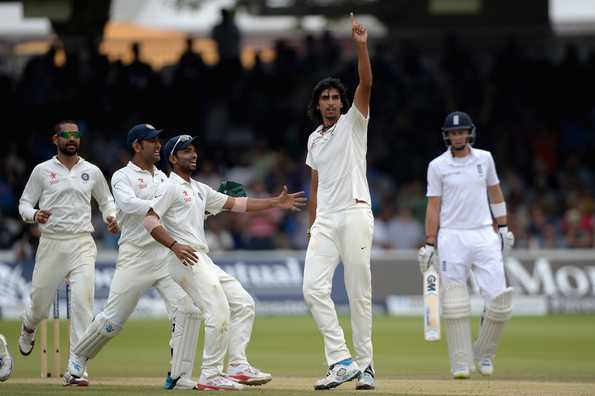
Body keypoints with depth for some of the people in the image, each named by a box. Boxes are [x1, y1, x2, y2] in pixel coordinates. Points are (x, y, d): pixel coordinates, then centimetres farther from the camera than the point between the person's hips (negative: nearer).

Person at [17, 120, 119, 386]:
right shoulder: (42, 171, 3)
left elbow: (106, 200, 21)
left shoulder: (92, 172, 8)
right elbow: (24, 204, 6)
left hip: (82, 244, 0)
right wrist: (34, 215, -16)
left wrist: (111, 217, 0)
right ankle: (28, 329, 46)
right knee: (40, 303, 7)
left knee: (83, 302, -15)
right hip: (51, 243, 0)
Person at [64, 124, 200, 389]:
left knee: (188, 309, -13)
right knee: (113, 319, -2)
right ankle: (78, 358, 24)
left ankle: (179, 377, -10)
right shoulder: (123, 177, -2)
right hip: (135, 257, -5)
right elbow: (129, 204, -23)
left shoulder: (163, 178, 19)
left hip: (167, 256, 5)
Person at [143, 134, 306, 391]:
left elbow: (235, 204, 23)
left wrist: (275, 203, 18)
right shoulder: (170, 187, -4)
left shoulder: (199, 189, 23)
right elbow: (150, 220, -16)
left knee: (243, 303, 7)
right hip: (185, 261, -10)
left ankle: (238, 366, 3)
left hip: (204, 261, 10)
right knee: (218, 312, -17)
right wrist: (174, 245, -28)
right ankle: (210, 376, -11)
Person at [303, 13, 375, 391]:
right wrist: (312, 228, 19)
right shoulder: (315, 139, 19)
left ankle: (365, 363, 5)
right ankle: (341, 361, -10)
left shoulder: (354, 123, 4)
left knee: (359, 293, -3)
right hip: (325, 221, 5)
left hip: (355, 214, -5)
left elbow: (366, 84, -12)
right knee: (314, 287, -10)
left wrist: (361, 46, -24)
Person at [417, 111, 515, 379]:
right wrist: (429, 244, -5)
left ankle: (484, 353, 14)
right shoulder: (437, 166, 0)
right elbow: (433, 206, 0)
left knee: (499, 297, -6)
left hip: (484, 235, 2)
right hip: (452, 237, -2)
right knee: (455, 303, -6)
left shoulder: (484, 158, 8)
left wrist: (503, 228, 14)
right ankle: (461, 363, -1)